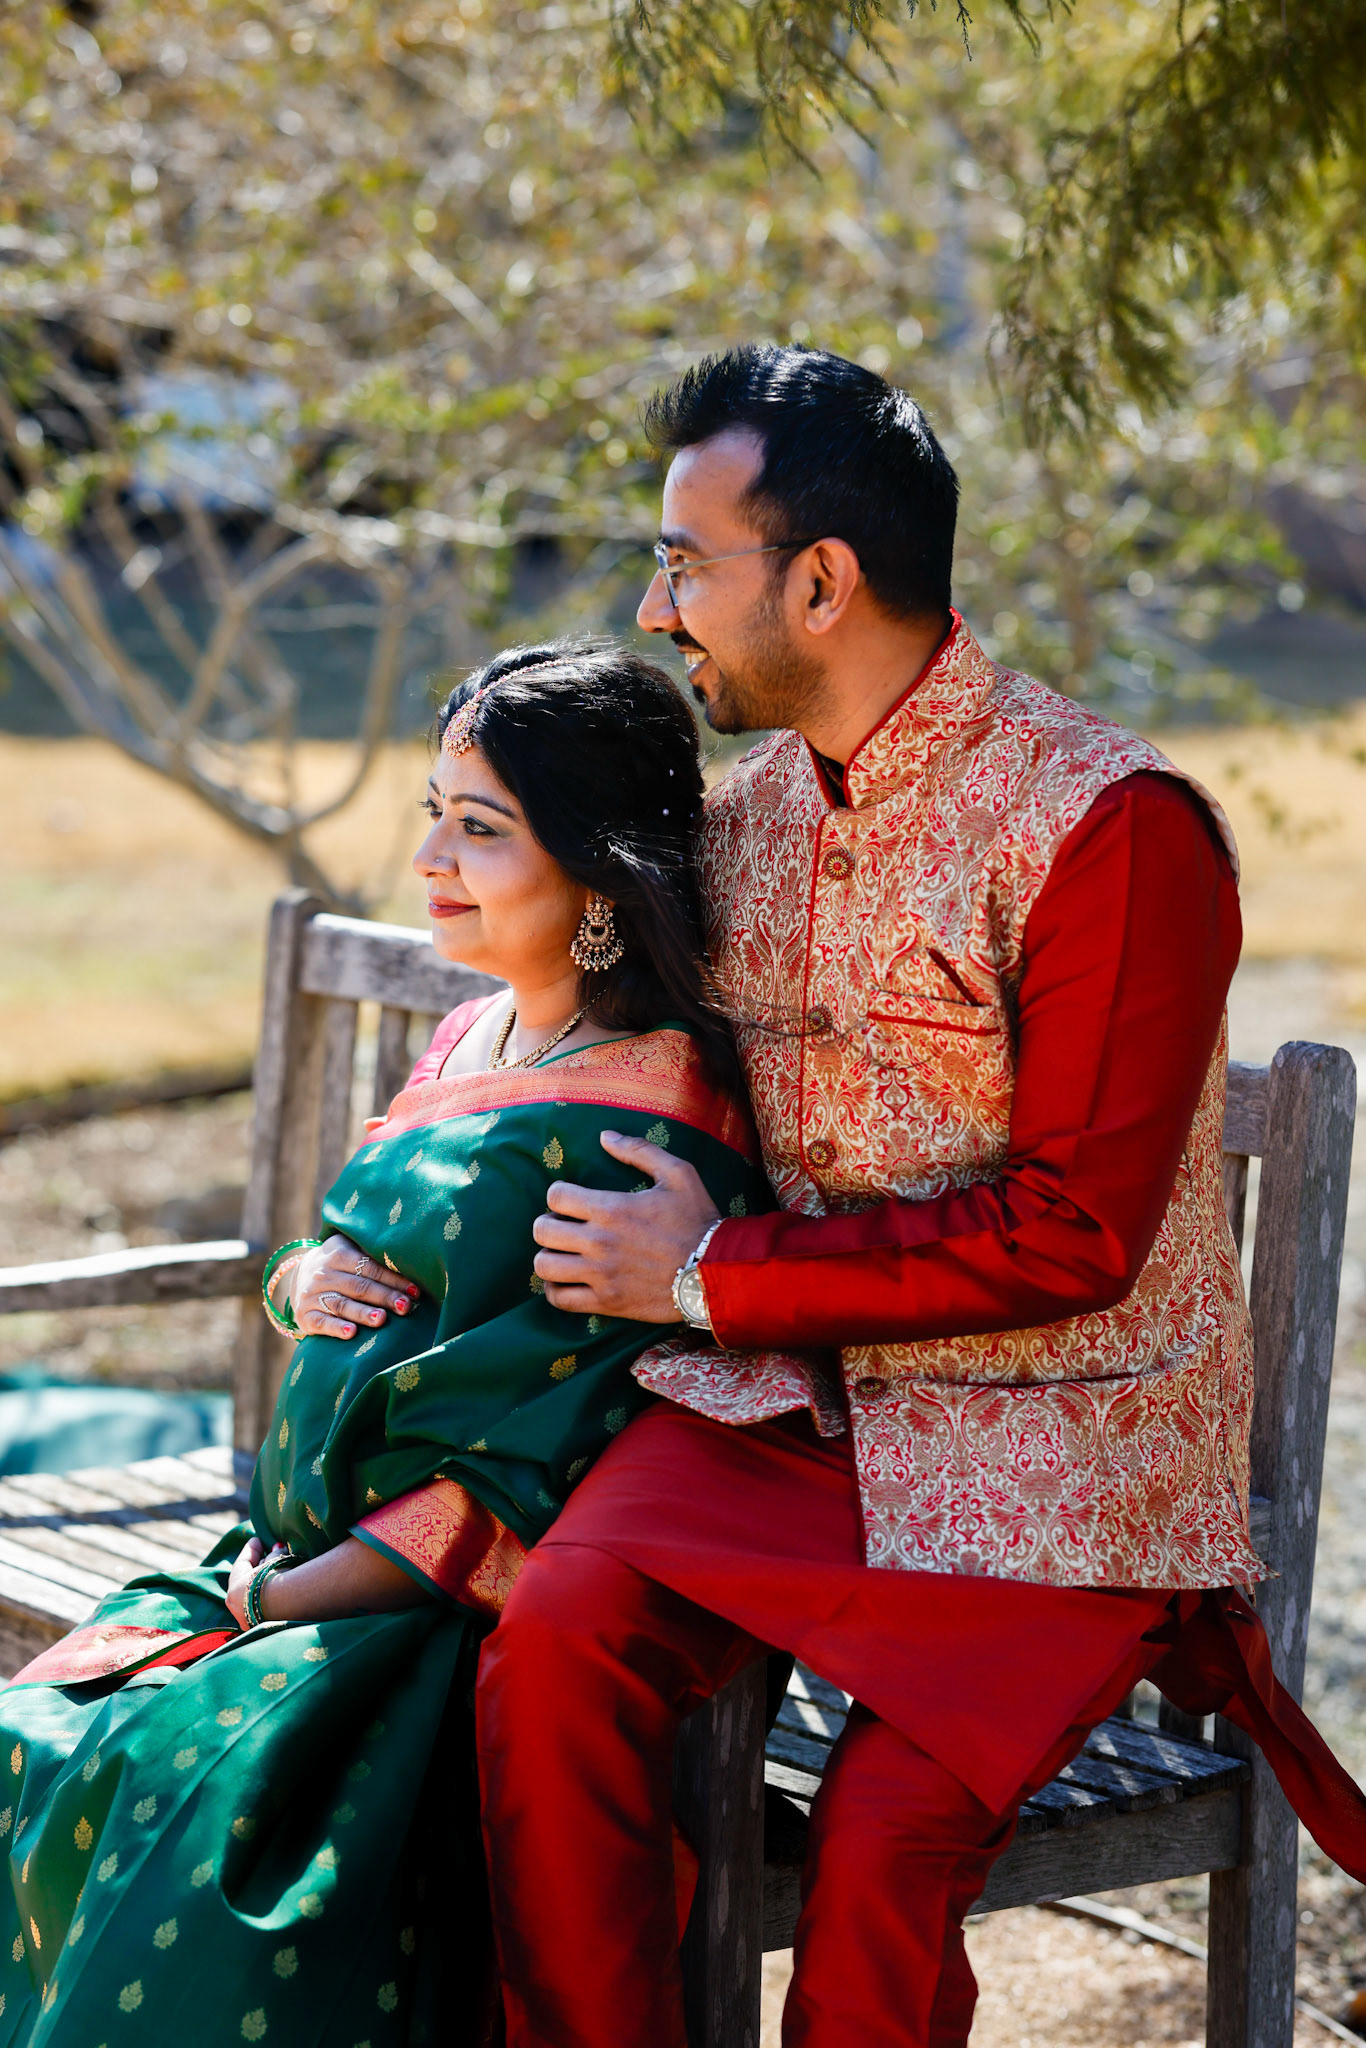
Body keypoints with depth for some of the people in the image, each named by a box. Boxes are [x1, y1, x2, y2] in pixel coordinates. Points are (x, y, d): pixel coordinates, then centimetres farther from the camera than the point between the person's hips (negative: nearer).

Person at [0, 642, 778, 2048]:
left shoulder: (659, 1116, -14)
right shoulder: (468, 1047, 12)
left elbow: (543, 1468, -17)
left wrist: (284, 1598, -15)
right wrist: (303, 1281, -2)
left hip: (480, 1616, -8)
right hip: (306, 1551, 8)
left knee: (203, 1794, -30)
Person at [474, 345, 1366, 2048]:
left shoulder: (1109, 827, -13)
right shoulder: (743, 818, 11)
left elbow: (1074, 1238, -16)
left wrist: (716, 1274, -13)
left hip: (1055, 1437, -6)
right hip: (787, 1402, 6)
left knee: (881, 1836, -25)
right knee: (552, 1643, -23)